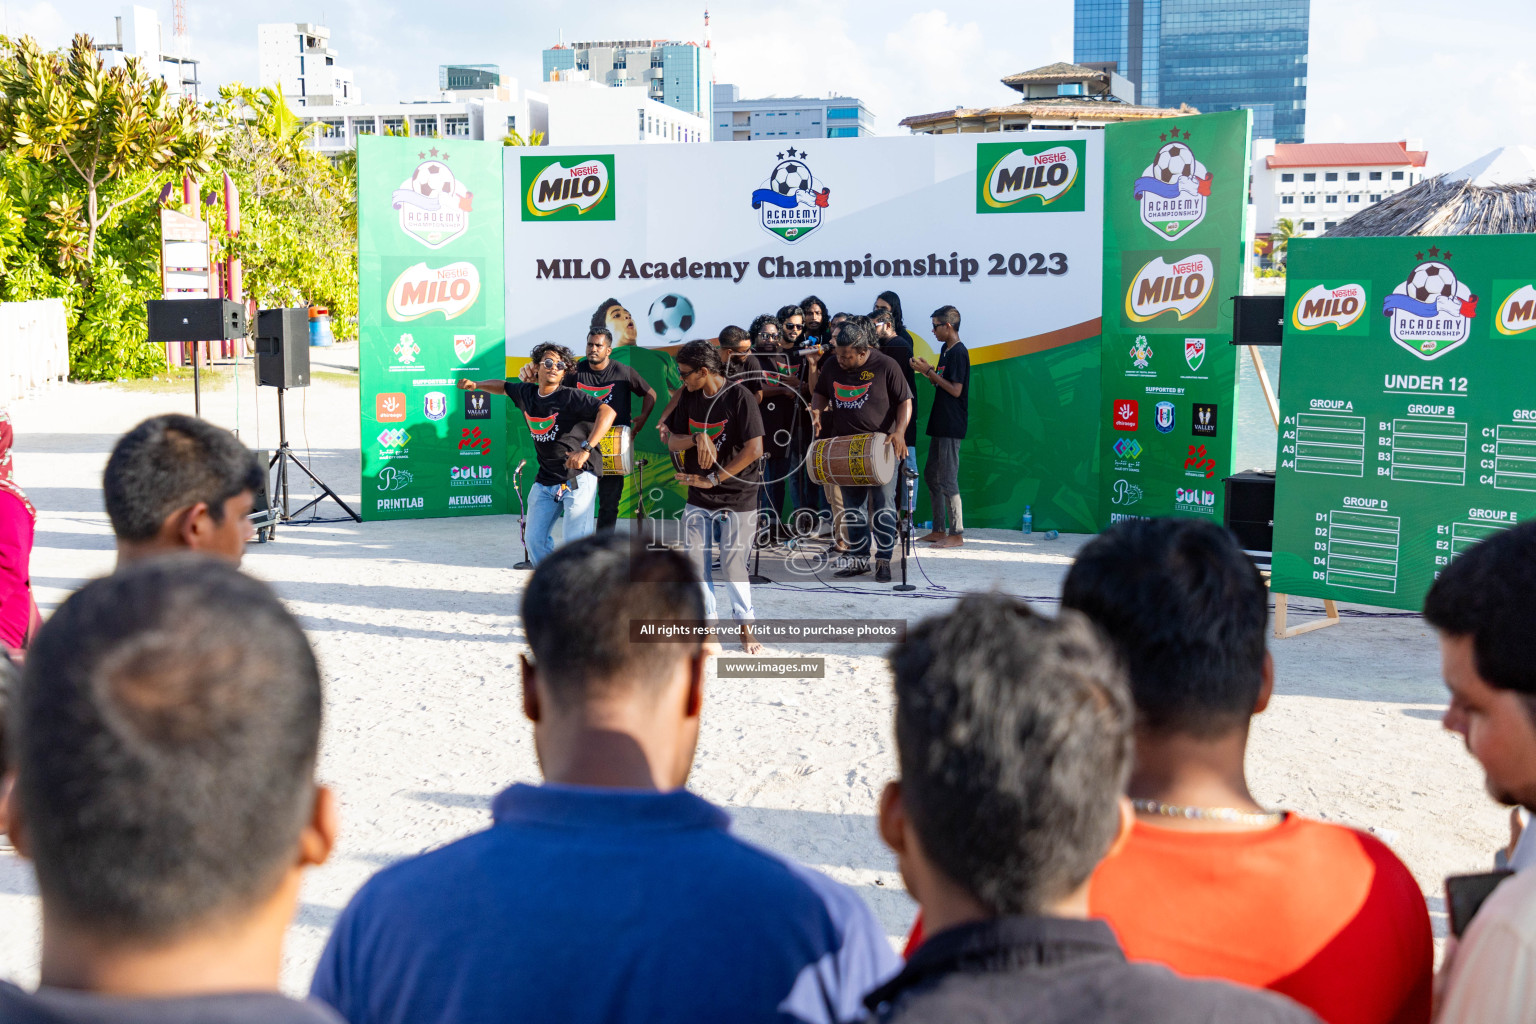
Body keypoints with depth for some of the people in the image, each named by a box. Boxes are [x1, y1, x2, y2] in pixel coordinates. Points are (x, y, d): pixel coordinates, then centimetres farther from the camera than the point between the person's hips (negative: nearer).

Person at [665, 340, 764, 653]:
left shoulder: (740, 397, -13)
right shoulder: (689, 397, 4)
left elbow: (754, 449, -18)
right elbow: (673, 442, 6)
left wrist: (714, 479, -16)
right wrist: (697, 438, -16)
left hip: (737, 496, -5)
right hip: (698, 497, 5)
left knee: (733, 565, -1)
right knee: (696, 562, 4)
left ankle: (745, 626, 16)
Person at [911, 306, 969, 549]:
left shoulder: (959, 352, -14)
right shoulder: (946, 350, 14)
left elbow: (955, 390, -19)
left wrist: (929, 372, -15)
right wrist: (927, 371, 3)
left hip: (951, 426, -10)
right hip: (940, 424, 10)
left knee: (947, 479, -8)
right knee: (931, 475, 14)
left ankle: (956, 534, -3)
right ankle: (939, 530, 21)